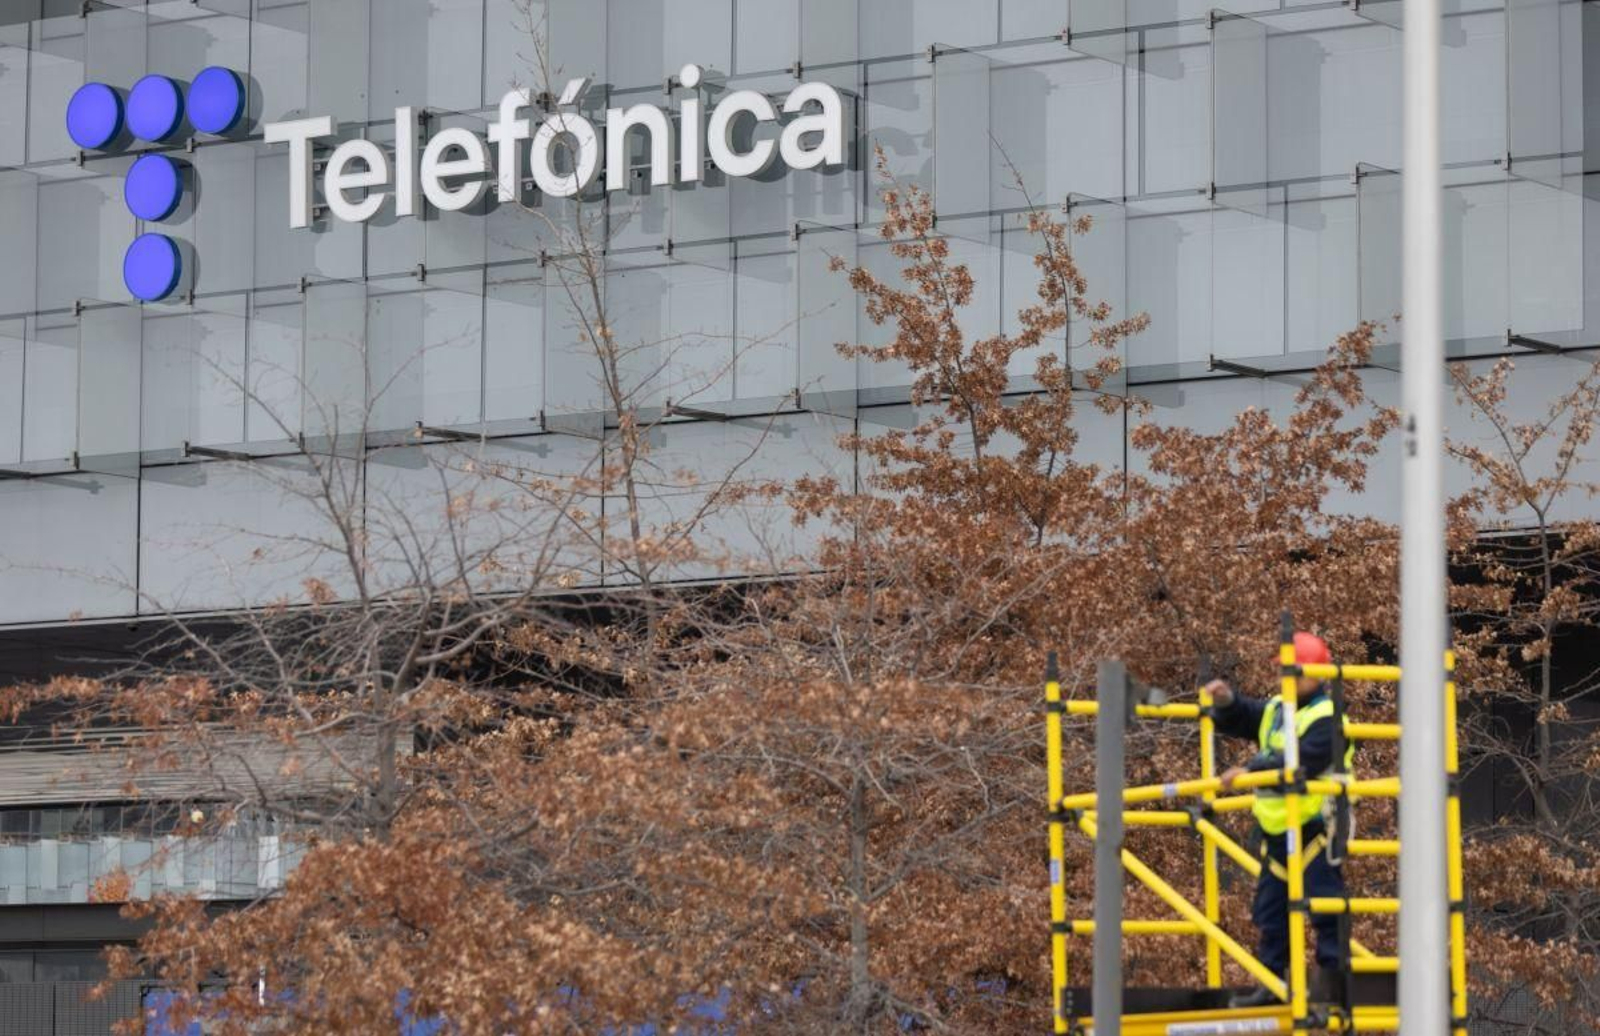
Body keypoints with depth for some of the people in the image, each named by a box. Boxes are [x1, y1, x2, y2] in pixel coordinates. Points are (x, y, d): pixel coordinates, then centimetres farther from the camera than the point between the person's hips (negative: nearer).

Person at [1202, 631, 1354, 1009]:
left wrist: (1251, 771, -29)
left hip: (1315, 829, -9)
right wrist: (1226, 701, -5)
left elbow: (1302, 762, -26)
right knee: (1269, 912, 12)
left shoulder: (1326, 719, -13)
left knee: (1325, 909, -7)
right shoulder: (1274, 709, 14)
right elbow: (1236, 722, 17)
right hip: (1276, 832, 9)